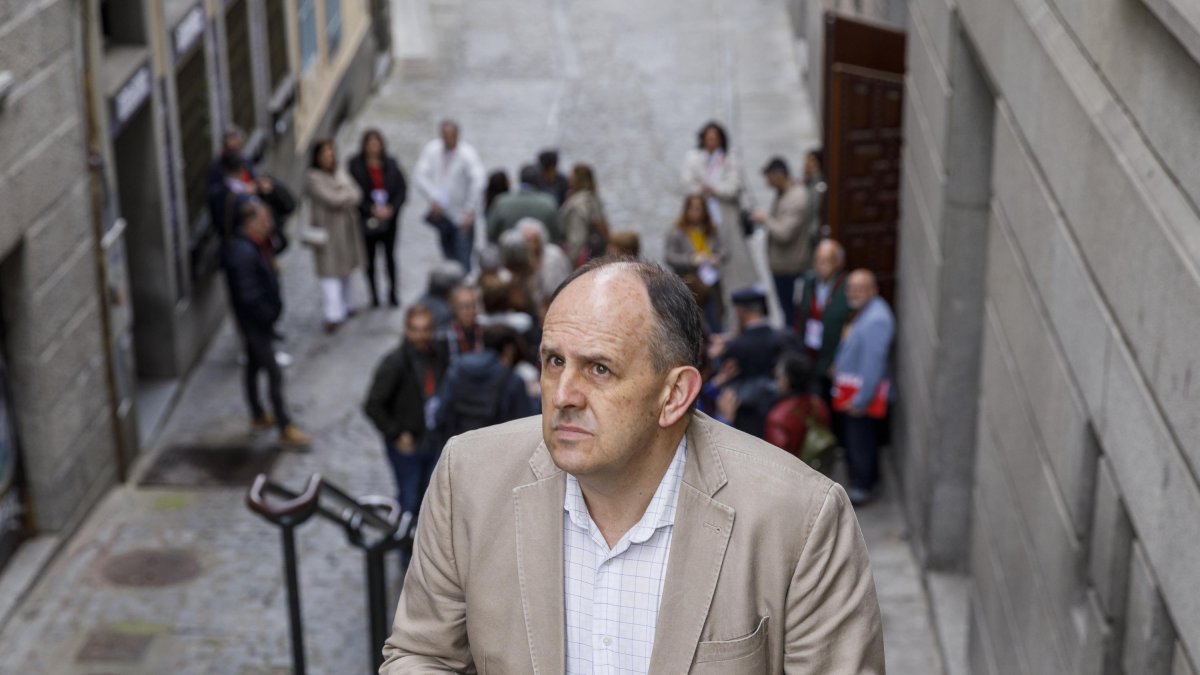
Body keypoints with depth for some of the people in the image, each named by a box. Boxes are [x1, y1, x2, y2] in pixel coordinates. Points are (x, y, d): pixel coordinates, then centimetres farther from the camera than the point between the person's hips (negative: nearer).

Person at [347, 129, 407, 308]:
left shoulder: (390, 164, -2)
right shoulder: (355, 165, -8)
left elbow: (402, 189, 1)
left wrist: (392, 208, -12)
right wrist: (371, 209, -16)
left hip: (389, 217, 1)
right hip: (367, 219, -1)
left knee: (390, 255, 6)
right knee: (370, 257, 7)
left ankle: (393, 293, 20)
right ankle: (374, 295, 20)